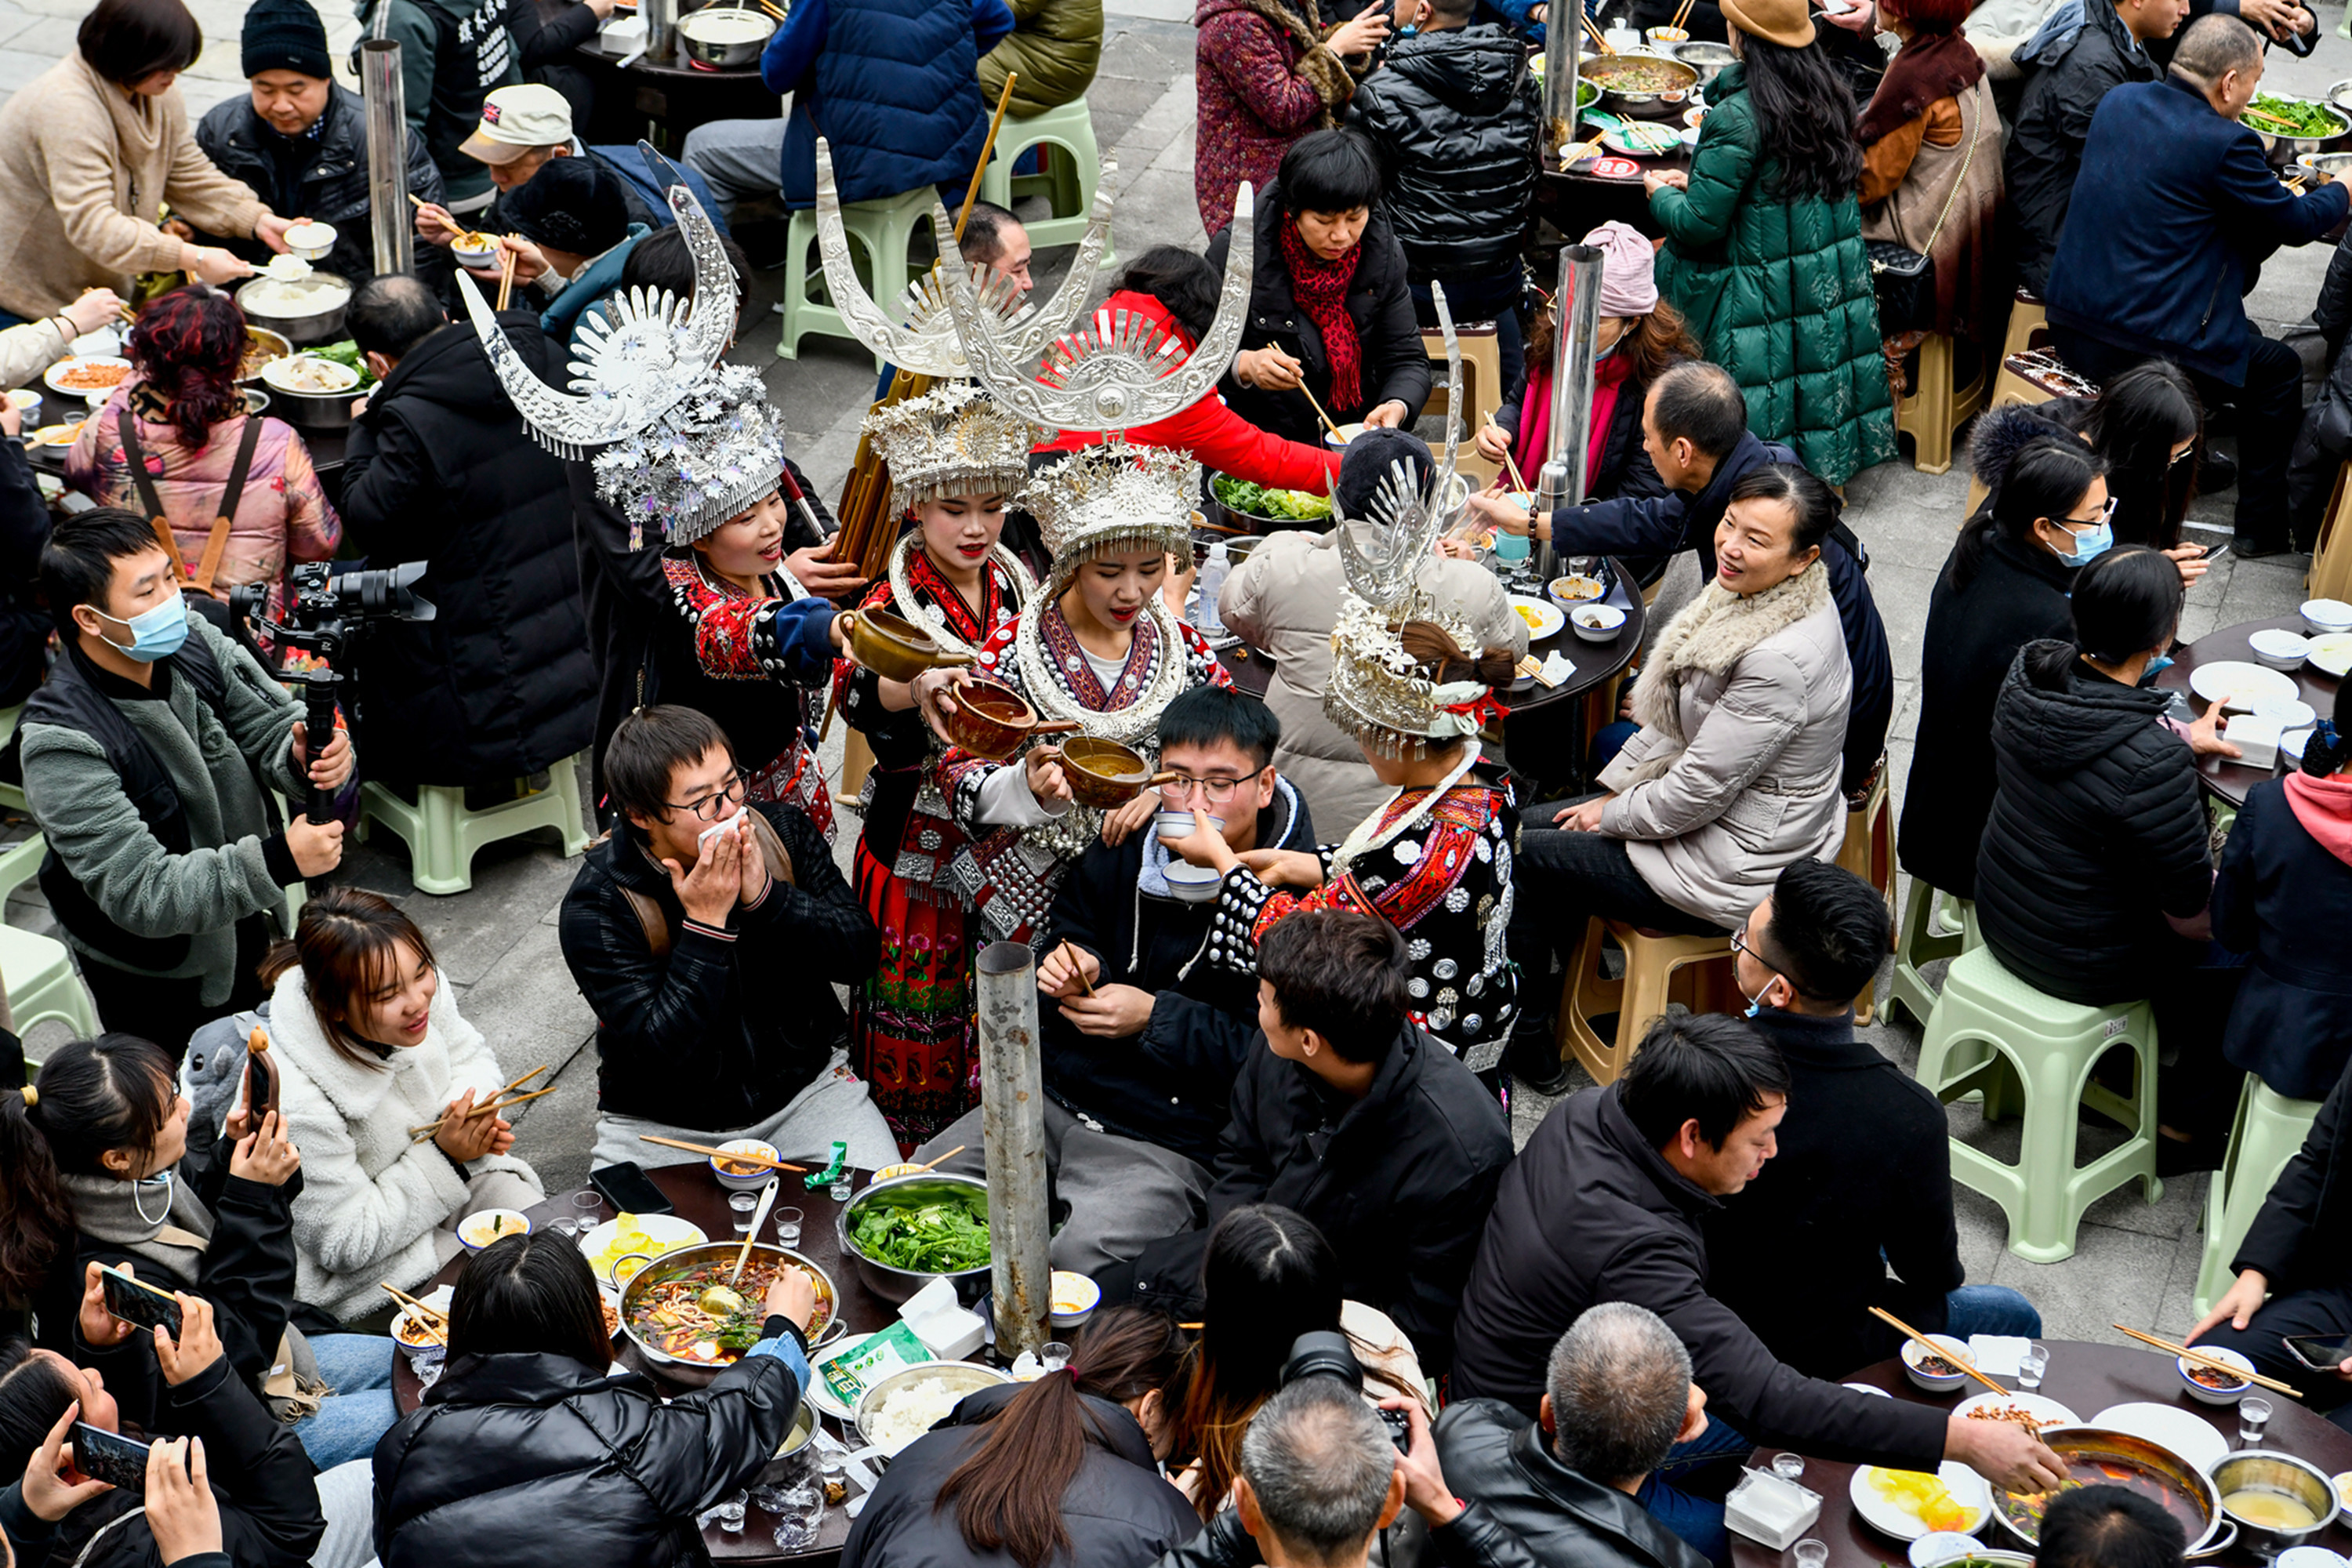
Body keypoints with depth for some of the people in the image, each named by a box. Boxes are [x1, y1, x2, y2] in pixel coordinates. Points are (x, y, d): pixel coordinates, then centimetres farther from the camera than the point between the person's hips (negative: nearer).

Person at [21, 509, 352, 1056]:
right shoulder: (61, 744, -30)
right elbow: (141, 893, -33)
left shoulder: (193, 642, -13)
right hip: (155, 981, -6)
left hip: (242, 931, 6)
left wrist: (307, 758, -32)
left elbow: (274, 729, -7)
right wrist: (278, 861, -44)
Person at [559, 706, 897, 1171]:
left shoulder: (783, 832, -4)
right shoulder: (596, 906, -16)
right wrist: (705, 923, -26)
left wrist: (765, 894, -21)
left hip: (804, 1091, 3)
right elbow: (658, 1051, -22)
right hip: (662, 1125, -2)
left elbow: (860, 955, -8)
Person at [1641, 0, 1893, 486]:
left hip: (1761, 296, -7)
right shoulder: (1829, 94, 2)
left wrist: (1660, 194, 2)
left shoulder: (1737, 118, -23)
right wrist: (1697, 183, 17)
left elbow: (1699, 226, -20)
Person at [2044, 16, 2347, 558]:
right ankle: (2262, 524, 24)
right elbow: (2298, 224, -4)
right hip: (2142, 349, -8)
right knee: (2280, 367, 18)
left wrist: (2272, 187, 26)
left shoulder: (2118, 101, 4)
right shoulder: (2225, 143, -17)